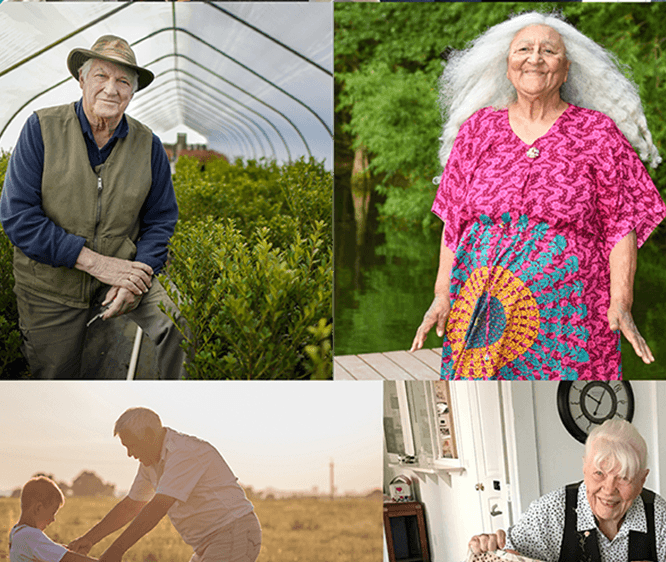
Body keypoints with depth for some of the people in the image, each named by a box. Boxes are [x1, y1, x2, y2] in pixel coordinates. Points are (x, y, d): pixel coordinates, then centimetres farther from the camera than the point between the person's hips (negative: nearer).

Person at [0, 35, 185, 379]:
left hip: (124, 273, 1)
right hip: (51, 288, -1)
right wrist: (95, 262, -21)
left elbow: (161, 220, 6)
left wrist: (136, 277, -14)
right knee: (55, 379, 10)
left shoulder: (148, 145, -1)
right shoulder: (42, 129, -9)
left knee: (173, 332, -24)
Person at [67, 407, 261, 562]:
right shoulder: (151, 462, 12)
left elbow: (158, 507, -27)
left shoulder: (185, 453, -21)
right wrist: (89, 539, 13)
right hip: (211, 543, 10)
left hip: (235, 536, -10)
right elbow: (129, 507, 20)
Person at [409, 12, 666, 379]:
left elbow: (621, 226, 1)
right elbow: (454, 219, 13)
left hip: (567, 314, -2)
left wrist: (620, 304, -9)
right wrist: (442, 296, 7)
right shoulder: (478, 129, 10)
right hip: (480, 305, 2)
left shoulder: (599, 133, 3)